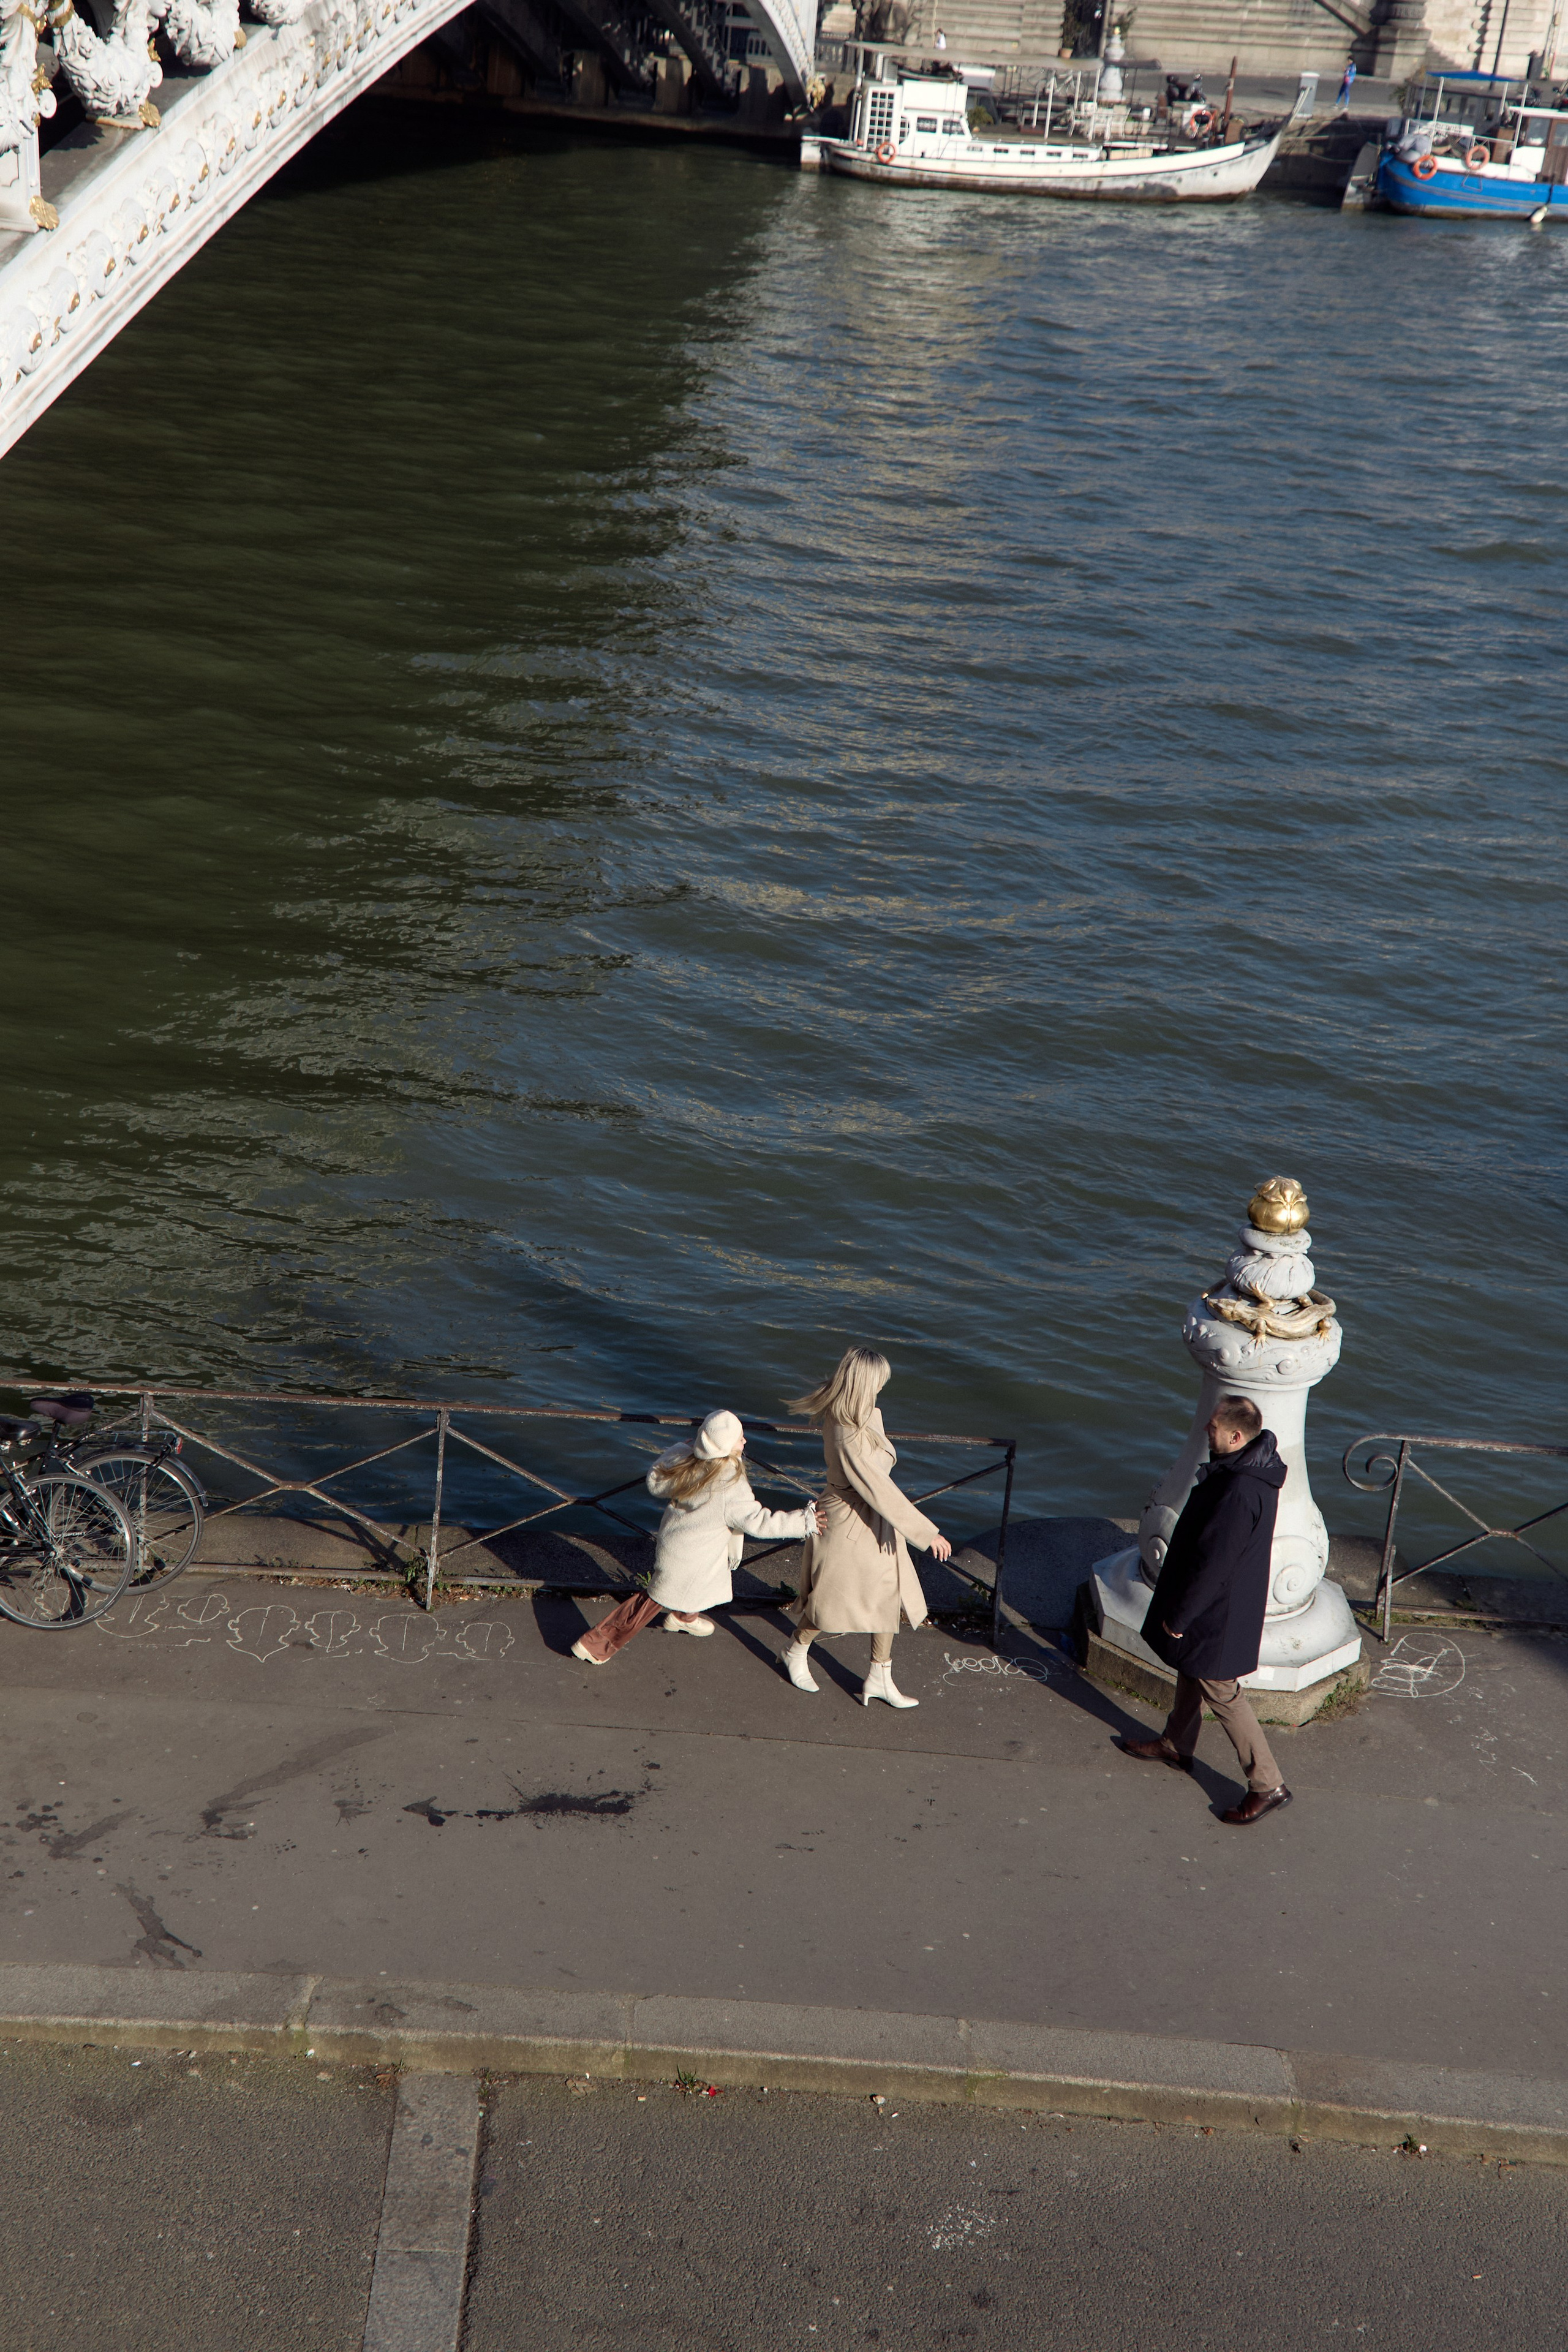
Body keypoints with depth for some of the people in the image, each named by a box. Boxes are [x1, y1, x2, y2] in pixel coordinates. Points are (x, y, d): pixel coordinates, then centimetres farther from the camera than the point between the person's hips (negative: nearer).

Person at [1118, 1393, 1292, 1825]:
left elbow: (1212, 1564, -29)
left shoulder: (1238, 1494, -36)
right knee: (1190, 1673, 27)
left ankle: (1268, 1786, 13)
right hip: (1231, 1594, 10)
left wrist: (1178, 1615, -17)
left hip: (1218, 1610, -10)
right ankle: (1176, 1746, 48)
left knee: (1220, 1693, 3)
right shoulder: (1251, 1468, -3)